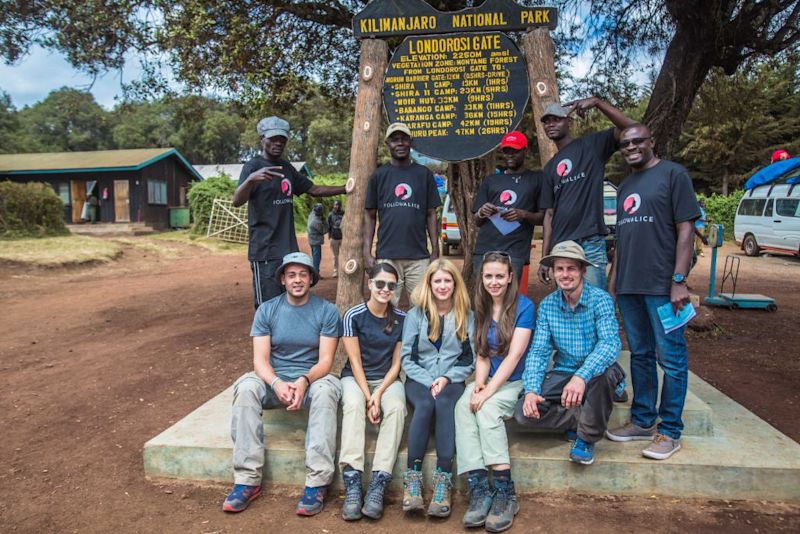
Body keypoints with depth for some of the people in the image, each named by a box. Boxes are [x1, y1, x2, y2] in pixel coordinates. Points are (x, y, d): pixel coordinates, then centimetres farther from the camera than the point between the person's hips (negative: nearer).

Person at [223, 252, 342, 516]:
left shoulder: (327, 311, -2)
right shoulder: (266, 310, 3)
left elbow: (325, 360, -8)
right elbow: (260, 359, -5)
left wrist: (304, 381, -29)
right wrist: (277, 383, -26)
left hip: (312, 380, -2)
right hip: (274, 381, 2)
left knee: (326, 389, -35)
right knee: (246, 387, -29)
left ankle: (317, 483, -32)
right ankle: (247, 479, -26)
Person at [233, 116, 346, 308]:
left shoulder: (287, 168, 14)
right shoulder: (253, 166, -7)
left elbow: (314, 189, 21)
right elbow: (237, 201, -21)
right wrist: (251, 179, -41)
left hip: (290, 250, 7)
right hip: (266, 253, -7)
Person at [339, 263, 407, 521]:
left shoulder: (401, 319, -2)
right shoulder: (353, 315, -8)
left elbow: (396, 363, -1)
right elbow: (355, 362, -9)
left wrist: (378, 395, -15)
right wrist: (368, 397, -20)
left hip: (387, 379, 2)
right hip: (355, 377, -1)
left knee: (397, 406, -31)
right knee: (353, 404, -35)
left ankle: (378, 485, -32)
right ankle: (352, 484, -36)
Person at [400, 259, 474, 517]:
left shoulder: (467, 316, 10)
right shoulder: (416, 314, 7)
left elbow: (470, 361, 6)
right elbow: (407, 358, 3)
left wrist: (446, 378, -10)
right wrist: (429, 382, -11)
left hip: (452, 380, 0)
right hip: (419, 380, 0)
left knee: (444, 402, -33)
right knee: (425, 403, -33)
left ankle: (443, 479, -36)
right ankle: (412, 477, -32)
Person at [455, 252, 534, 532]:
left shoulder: (524, 307, -7)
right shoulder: (481, 309, 11)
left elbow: (514, 355, -15)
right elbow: (482, 354, 8)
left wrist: (488, 391, -21)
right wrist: (479, 383, -11)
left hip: (515, 382, -4)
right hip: (489, 381, 5)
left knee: (487, 409, -32)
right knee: (463, 406, -26)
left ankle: (505, 492, -23)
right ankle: (479, 489, -29)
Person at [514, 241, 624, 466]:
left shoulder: (600, 299, -13)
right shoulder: (547, 305, -2)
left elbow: (611, 343, -28)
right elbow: (538, 352, -4)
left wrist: (582, 376, -45)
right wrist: (531, 390, -21)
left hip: (594, 374, -2)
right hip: (562, 374, 3)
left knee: (604, 371, -38)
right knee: (524, 412, -21)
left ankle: (587, 436, -12)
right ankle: (584, 419, 3)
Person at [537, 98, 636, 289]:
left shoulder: (591, 145, 5)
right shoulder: (550, 168, 19)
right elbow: (549, 214, 16)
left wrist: (597, 102, -17)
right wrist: (544, 258, 9)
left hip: (590, 244, -5)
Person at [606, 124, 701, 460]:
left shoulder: (673, 174, -2)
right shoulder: (625, 186, 18)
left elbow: (686, 229, -8)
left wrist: (679, 280, -15)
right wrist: (612, 281, 16)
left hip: (662, 286, -7)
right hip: (628, 287, 7)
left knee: (671, 357, 0)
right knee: (640, 355, 13)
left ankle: (669, 431, 10)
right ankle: (643, 421, 24)